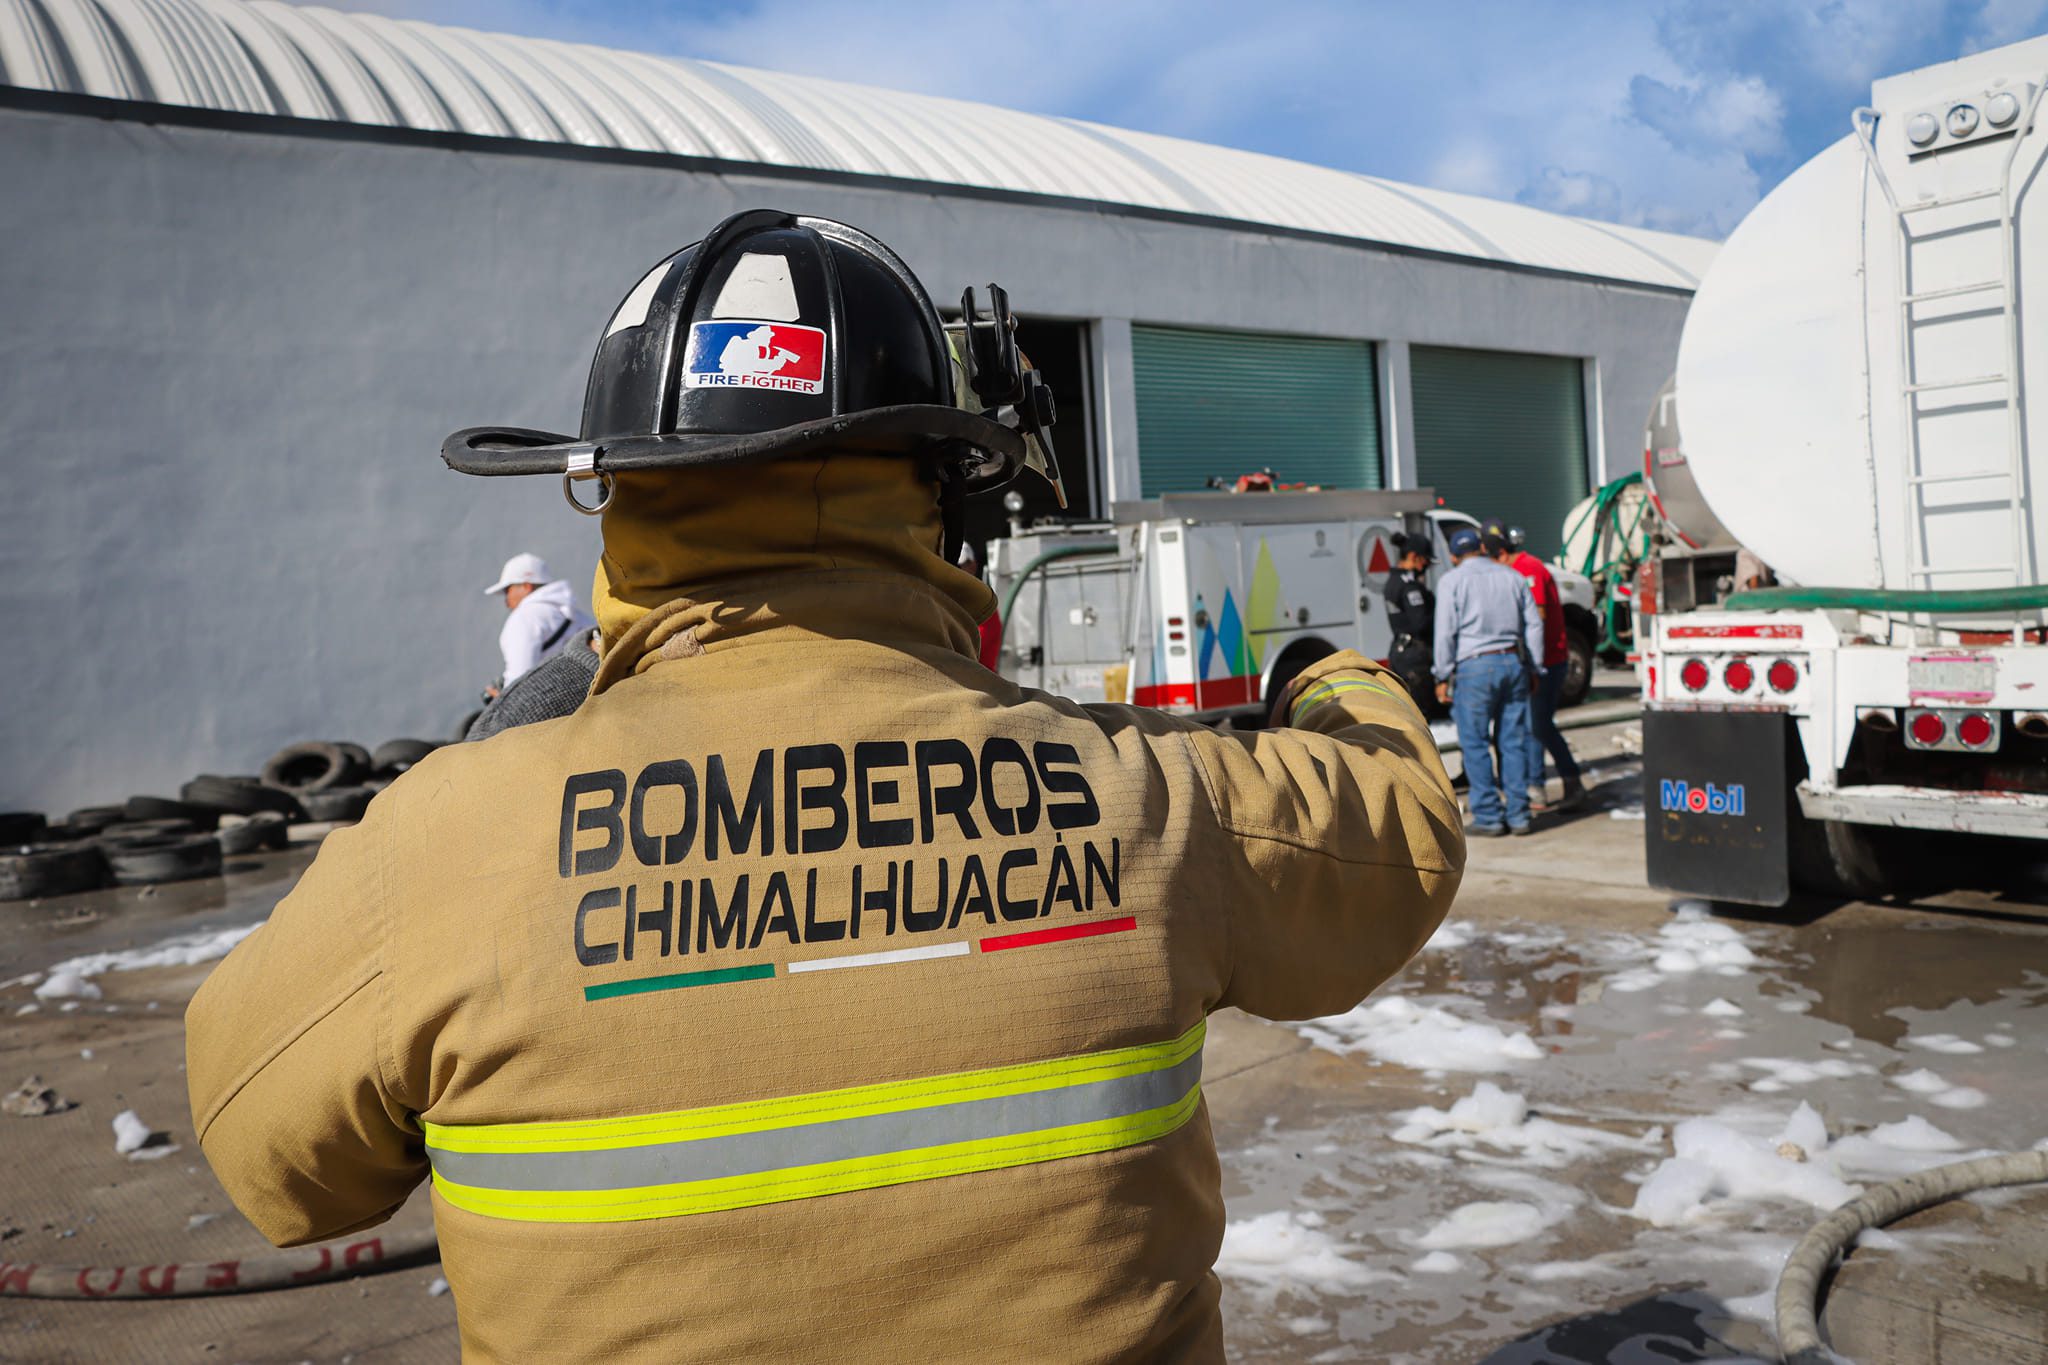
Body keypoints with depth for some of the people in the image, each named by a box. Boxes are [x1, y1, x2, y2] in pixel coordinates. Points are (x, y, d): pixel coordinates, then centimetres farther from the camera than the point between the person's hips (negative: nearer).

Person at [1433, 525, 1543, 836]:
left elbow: (1445, 632, -6)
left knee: (1475, 744, 1)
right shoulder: (1511, 576, 13)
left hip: (1475, 667, -4)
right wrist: (1533, 669, 17)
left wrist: (1443, 677, -2)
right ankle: (1518, 815, 10)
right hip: (1513, 662, 5)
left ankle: (1488, 817, 0)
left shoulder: (1452, 580, 0)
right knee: (1514, 742, 8)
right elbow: (1534, 625, 12)